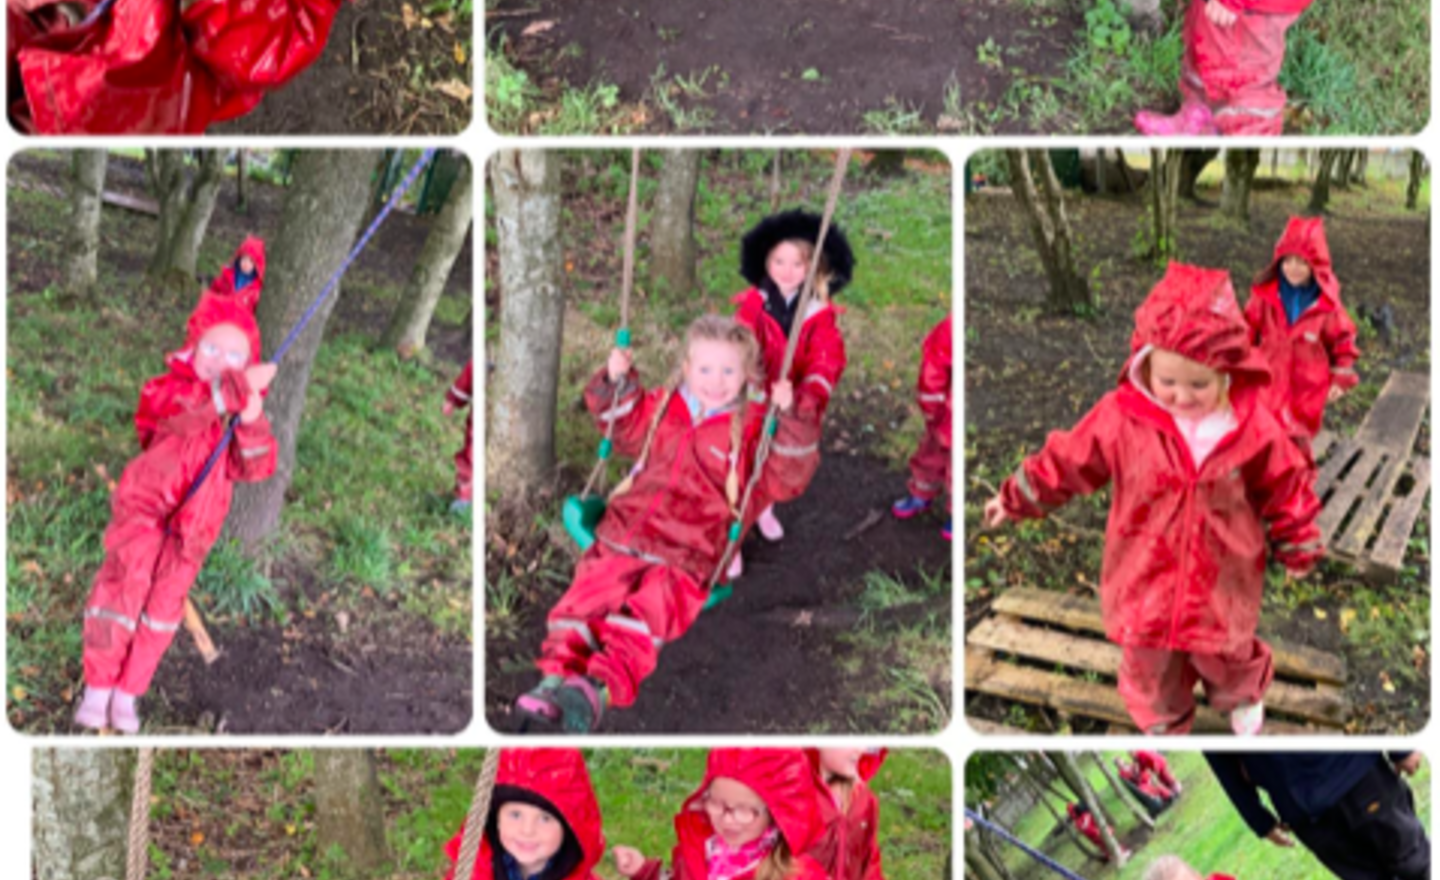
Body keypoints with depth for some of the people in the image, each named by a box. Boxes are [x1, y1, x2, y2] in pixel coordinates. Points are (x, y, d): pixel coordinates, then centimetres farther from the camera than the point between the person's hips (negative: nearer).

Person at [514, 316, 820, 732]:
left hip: (687, 557, -4)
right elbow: (624, 426, 36)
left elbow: (785, 481, 1)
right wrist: (616, 382, 17)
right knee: (587, 598, -21)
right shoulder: (662, 407, 19)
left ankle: (601, 689, -44)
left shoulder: (753, 428, 8)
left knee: (648, 611, -30)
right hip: (623, 538, 4)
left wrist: (789, 421, -10)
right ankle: (557, 676, -32)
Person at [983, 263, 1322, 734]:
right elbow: (1067, 461, -4)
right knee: (1149, 665, 18)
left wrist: (1299, 549, 9)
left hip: (1222, 581, 0)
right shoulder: (1121, 417, -19)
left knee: (1226, 656, 22)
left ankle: (1242, 696, 58)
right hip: (1146, 578, 0)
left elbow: (1285, 488, -3)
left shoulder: (1253, 426, -18)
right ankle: (1165, 725, 48)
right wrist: (1015, 499, 5)